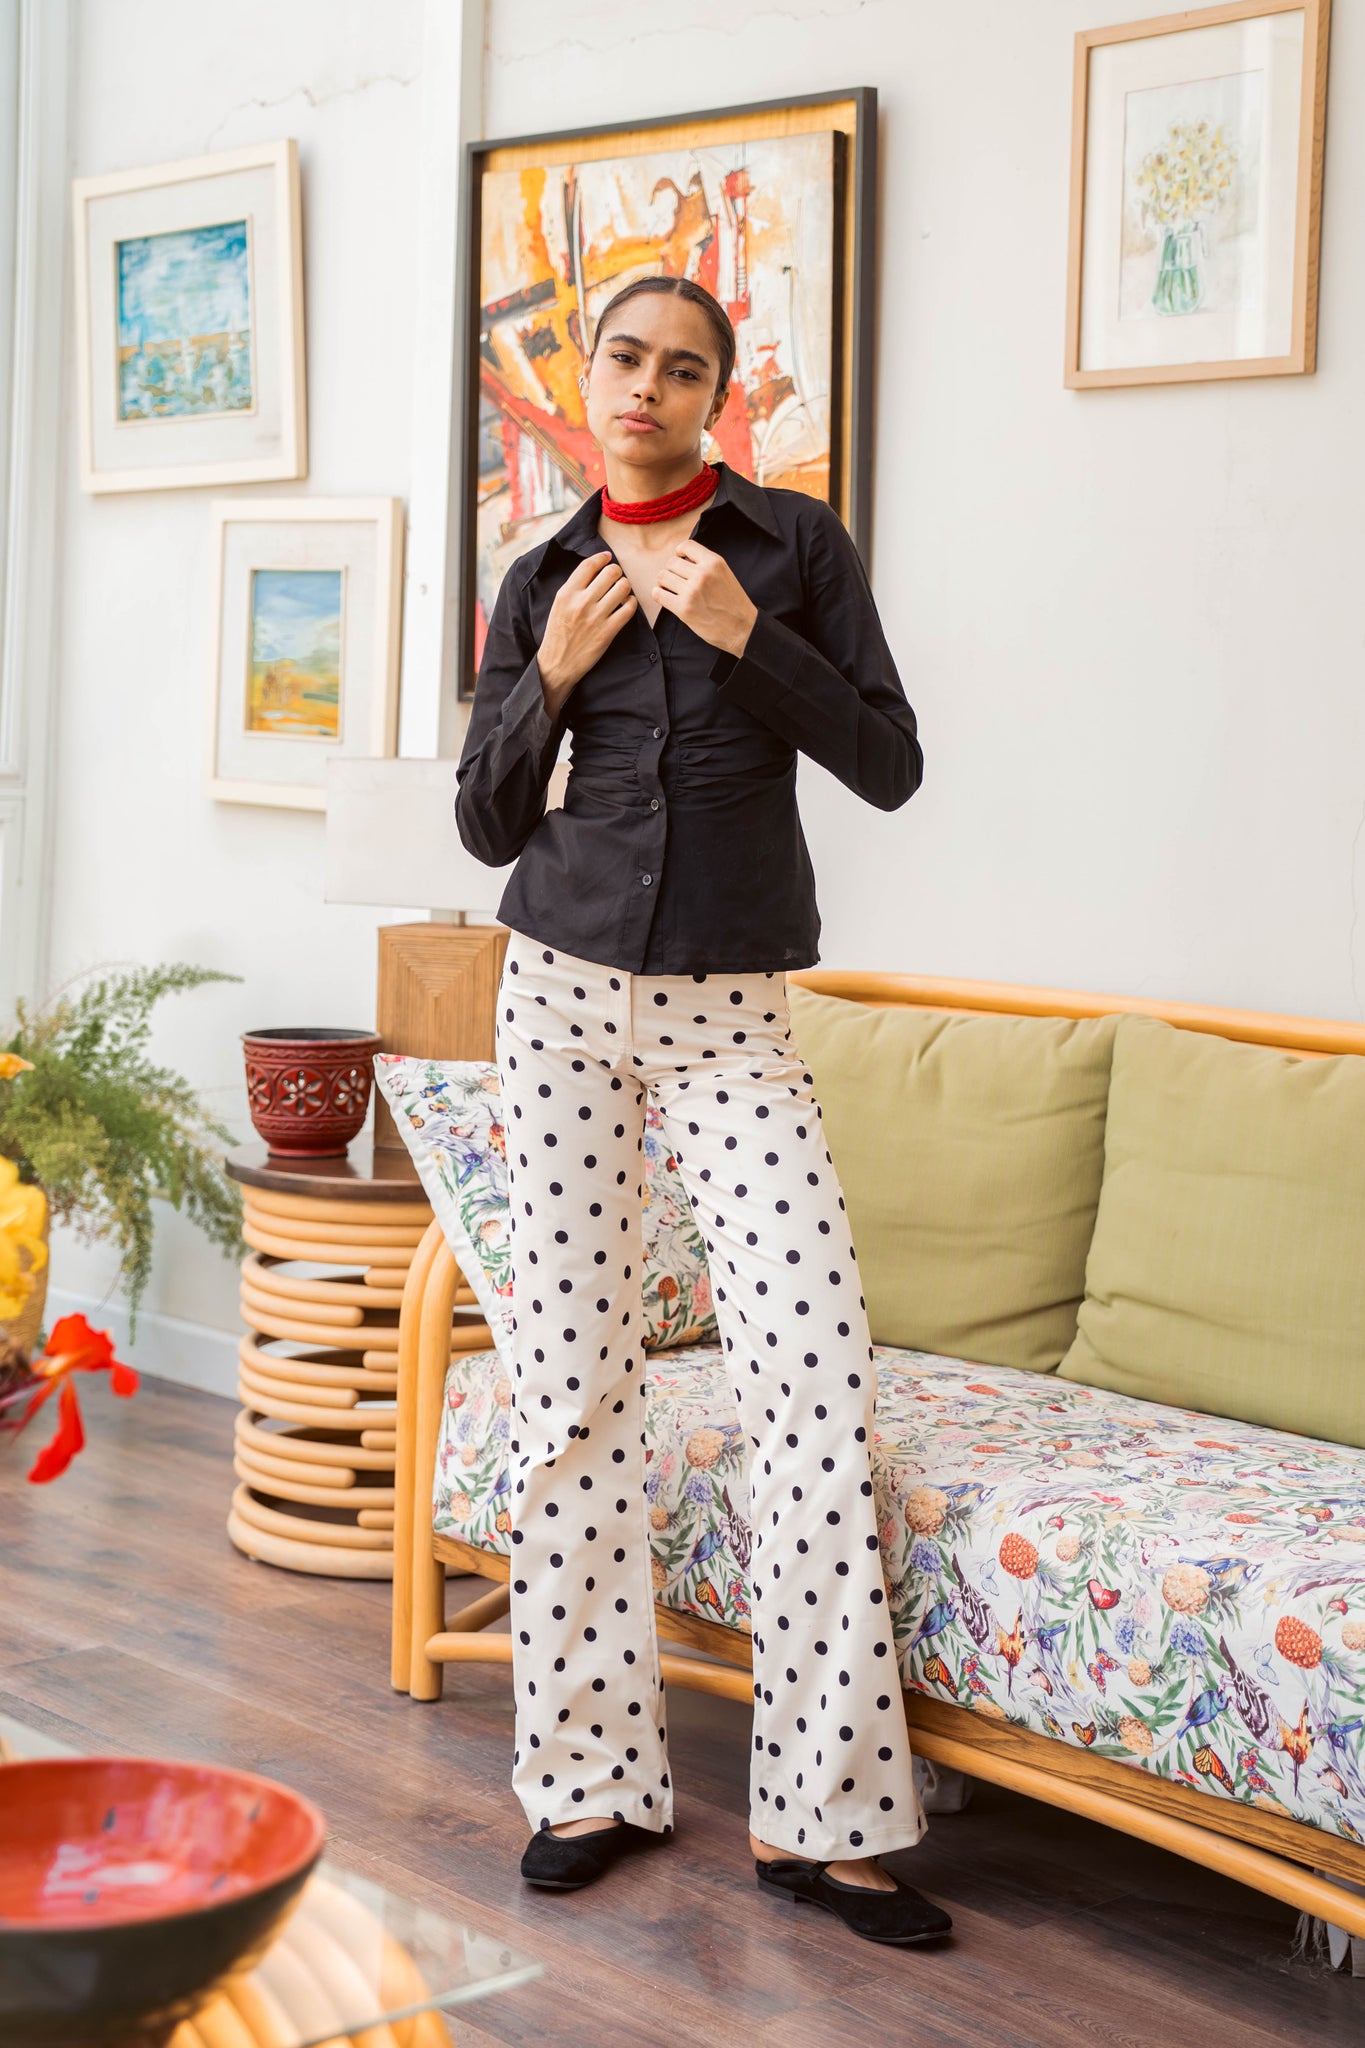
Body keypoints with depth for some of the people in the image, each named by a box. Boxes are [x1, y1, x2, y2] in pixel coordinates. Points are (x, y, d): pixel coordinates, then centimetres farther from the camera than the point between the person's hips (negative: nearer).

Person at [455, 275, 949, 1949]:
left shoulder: (796, 544, 4)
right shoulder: (542, 584, 10)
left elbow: (889, 766, -1)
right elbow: (487, 824, 10)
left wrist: (746, 634, -12)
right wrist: (553, 671, -4)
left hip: (734, 1010, -2)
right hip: (566, 991, 2)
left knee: (817, 1374, -12)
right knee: (570, 1383, 1)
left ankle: (822, 1812, -5)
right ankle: (597, 1776, 12)